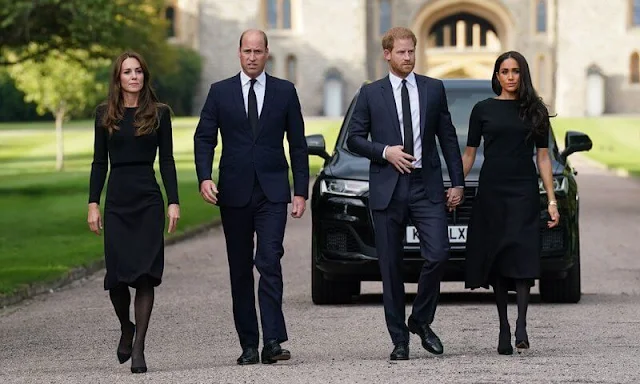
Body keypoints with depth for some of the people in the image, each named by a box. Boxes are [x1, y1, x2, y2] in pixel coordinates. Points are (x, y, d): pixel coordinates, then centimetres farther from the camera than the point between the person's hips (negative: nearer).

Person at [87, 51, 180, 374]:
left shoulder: (159, 113, 4)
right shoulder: (105, 114, 7)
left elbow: (167, 160, 4)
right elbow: (99, 162, 8)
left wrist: (174, 202, -4)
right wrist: (93, 204, 2)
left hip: (148, 201, -1)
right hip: (117, 201, 1)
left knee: (145, 274, -6)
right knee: (117, 274, -3)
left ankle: (138, 347, -2)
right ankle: (126, 328, 26)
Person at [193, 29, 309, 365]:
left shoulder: (285, 92, 6)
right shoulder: (220, 92, 7)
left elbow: (297, 145, 7)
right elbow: (204, 138, 4)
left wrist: (301, 191, 1)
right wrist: (204, 178, -12)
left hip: (272, 192, -1)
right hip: (234, 193, 2)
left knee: (270, 262, -16)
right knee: (240, 271, 5)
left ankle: (272, 341, -19)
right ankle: (249, 345, 10)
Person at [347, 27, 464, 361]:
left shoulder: (433, 89, 9)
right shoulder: (370, 94, 6)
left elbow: (448, 138, 11)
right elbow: (354, 139, 5)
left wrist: (457, 182, 6)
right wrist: (385, 152, -11)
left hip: (426, 186, 1)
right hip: (387, 189, -1)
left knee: (438, 254, -13)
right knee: (391, 267, 1)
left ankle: (421, 320, 9)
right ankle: (399, 339, 9)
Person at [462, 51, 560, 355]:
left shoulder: (535, 111, 8)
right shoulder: (483, 110, 7)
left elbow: (543, 157, 9)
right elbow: (469, 154, 9)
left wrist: (552, 200, 3)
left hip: (524, 193, 0)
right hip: (491, 192, 1)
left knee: (522, 257, -14)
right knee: (495, 259, 0)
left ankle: (521, 325, -18)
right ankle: (503, 327, 6)